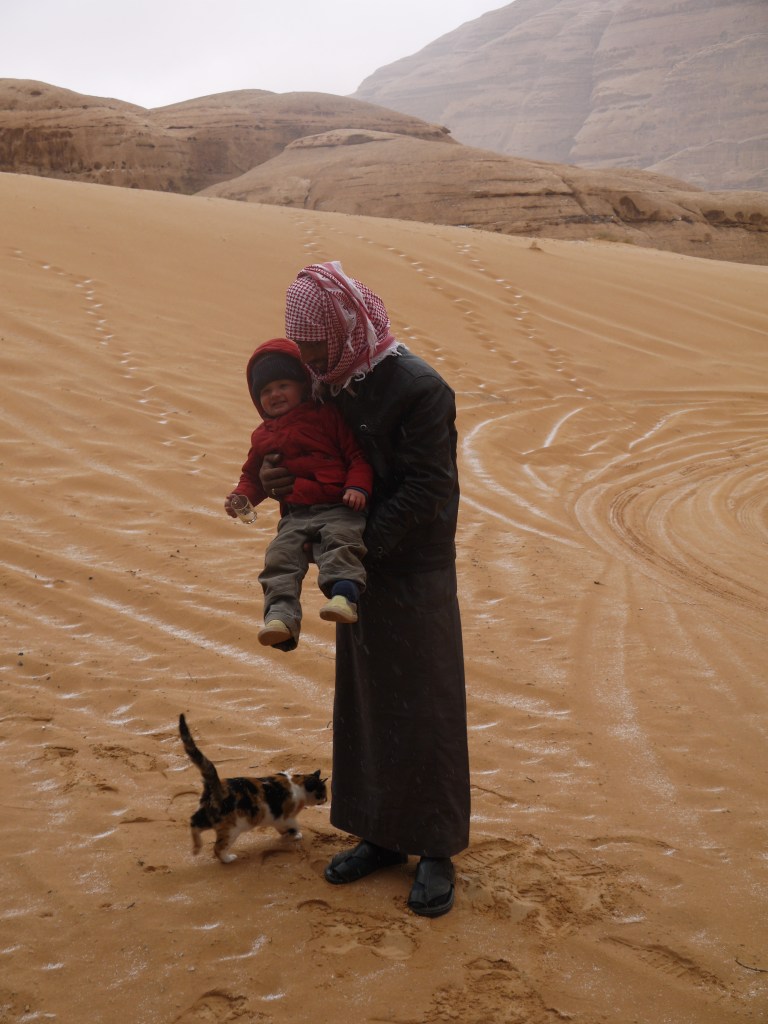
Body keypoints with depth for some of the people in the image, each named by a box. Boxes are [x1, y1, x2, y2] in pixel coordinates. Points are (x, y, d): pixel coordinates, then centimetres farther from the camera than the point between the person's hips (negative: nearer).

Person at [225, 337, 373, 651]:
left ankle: (344, 594, -47)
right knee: (280, 555, -20)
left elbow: (357, 455, 6)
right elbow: (253, 475, 31)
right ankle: (281, 613, -29)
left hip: (338, 508, -3)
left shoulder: (327, 416, 10)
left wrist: (357, 486, -12)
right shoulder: (262, 436, 23)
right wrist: (240, 496, 8)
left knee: (340, 540, -33)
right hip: (295, 516, 4)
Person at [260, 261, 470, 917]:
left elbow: (425, 489, -22)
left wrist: (359, 546, -24)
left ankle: (436, 850, 15)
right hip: (361, 567, 8)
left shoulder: (418, 388, -18)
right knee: (364, 704, 14)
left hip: (416, 572, -8)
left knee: (424, 709, 1)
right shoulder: (330, 385, 7)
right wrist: (274, 479, -7)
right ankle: (383, 836, 28)